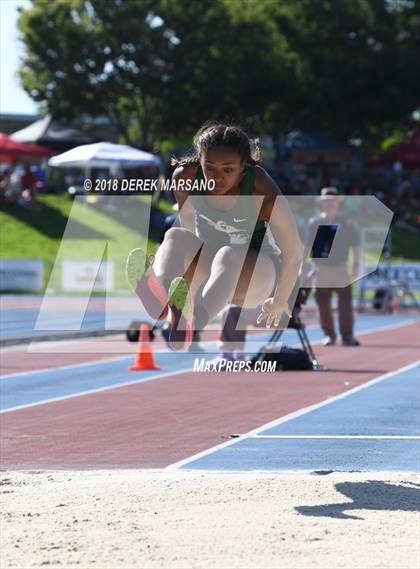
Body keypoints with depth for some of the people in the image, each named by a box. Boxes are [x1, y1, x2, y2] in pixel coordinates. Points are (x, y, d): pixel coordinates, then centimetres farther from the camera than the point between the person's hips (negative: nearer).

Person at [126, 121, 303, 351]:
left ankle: (191, 324, -73)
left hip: (257, 272, -4)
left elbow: (293, 253, -14)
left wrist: (279, 302, 0)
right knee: (176, 236, -28)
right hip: (207, 263, 4)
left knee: (228, 255, -39)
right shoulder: (185, 177, -15)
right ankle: (158, 294, -66)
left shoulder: (263, 193, -27)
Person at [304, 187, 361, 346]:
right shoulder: (314, 223, 5)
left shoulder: (347, 223, 2)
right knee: (323, 304, 2)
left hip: (341, 269, -1)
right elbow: (307, 245, 12)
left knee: (345, 302, -5)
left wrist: (356, 264, -1)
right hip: (320, 270, 1)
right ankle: (329, 335, 14)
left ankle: (347, 336, 0)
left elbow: (356, 245, 6)